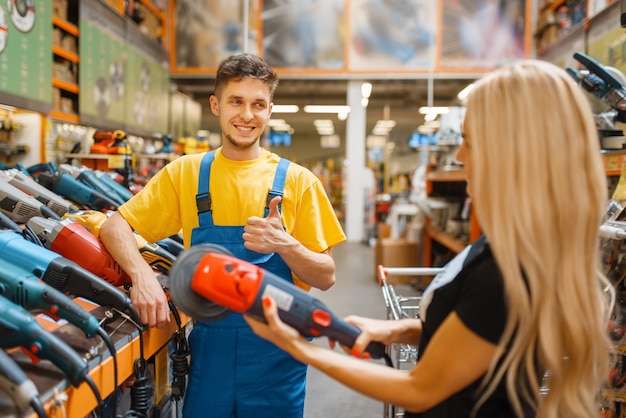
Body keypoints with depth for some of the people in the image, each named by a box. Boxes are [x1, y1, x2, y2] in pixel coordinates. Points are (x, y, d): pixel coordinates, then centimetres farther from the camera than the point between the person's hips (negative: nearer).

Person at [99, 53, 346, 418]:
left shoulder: (297, 181, -4)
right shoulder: (185, 172, 1)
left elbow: (326, 278, -3)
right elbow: (115, 226, 0)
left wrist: (284, 244, -22)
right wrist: (143, 275, -19)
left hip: (276, 351, -1)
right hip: (210, 346, 1)